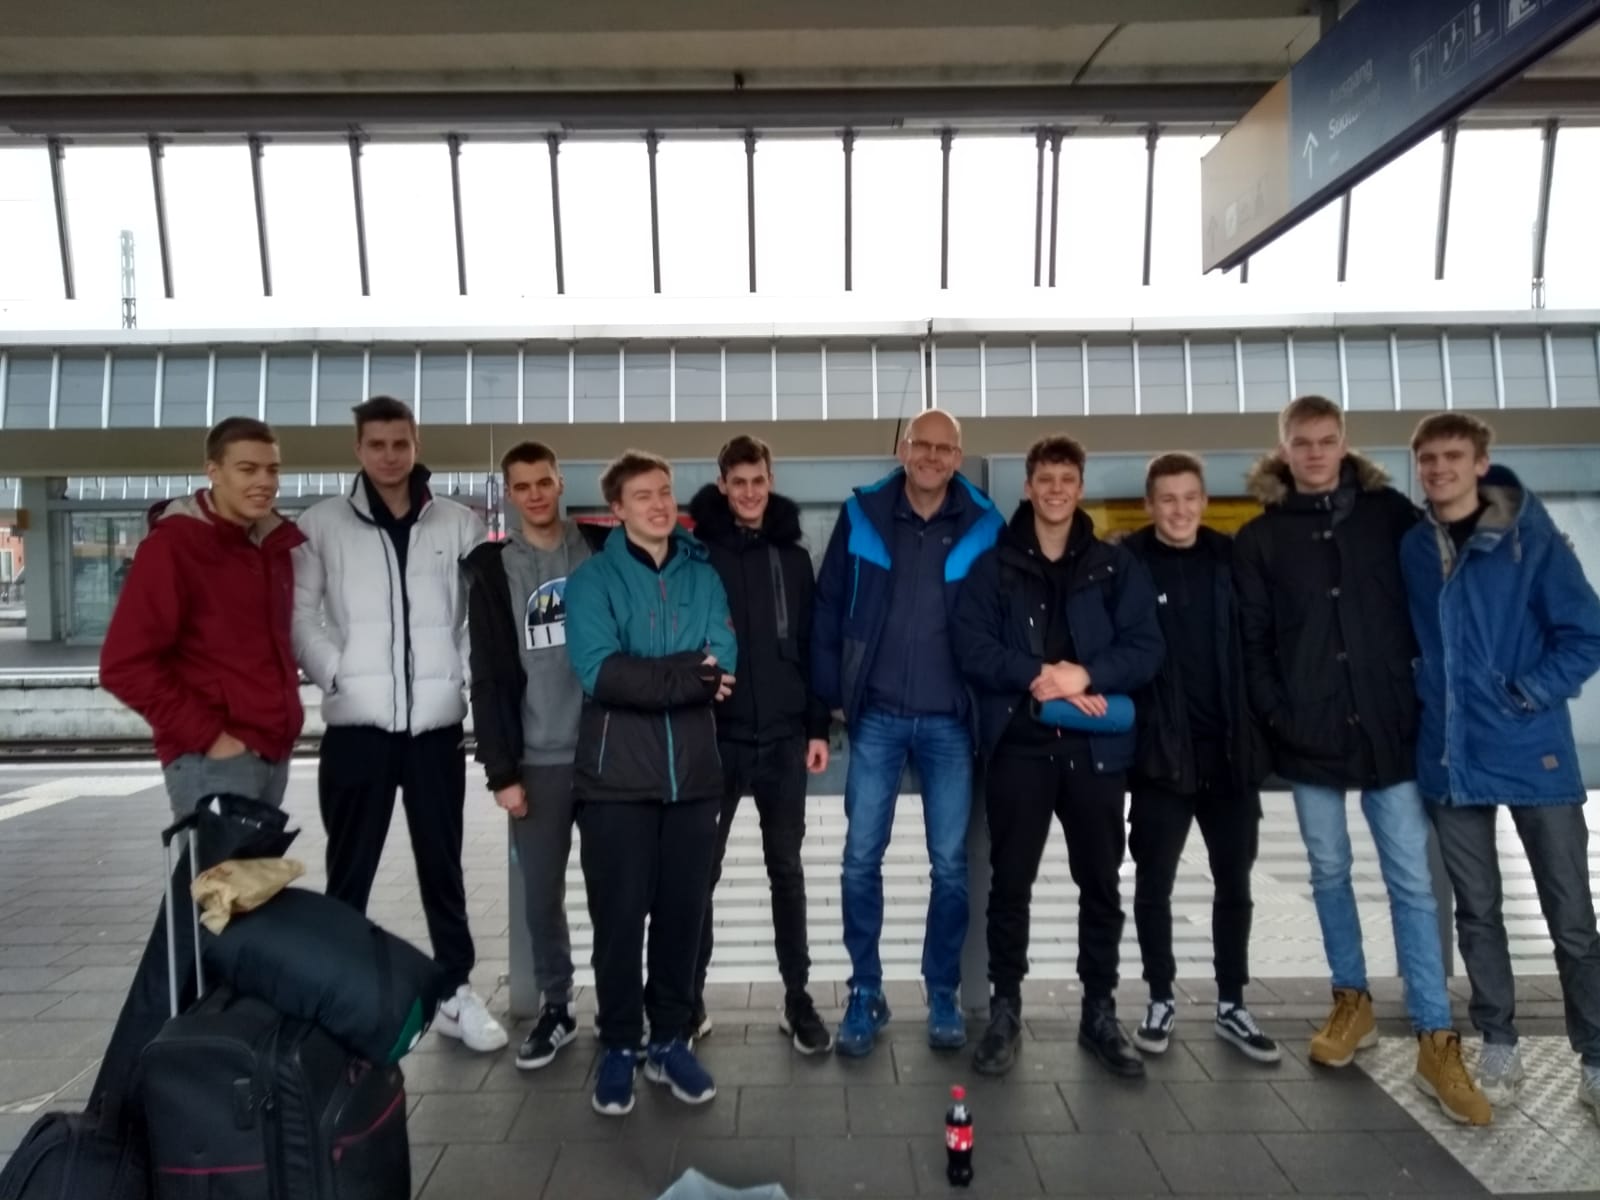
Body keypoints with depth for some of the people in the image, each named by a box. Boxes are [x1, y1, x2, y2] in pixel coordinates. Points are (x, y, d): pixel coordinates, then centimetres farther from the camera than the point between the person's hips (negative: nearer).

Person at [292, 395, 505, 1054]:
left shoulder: (459, 524, 6)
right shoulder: (321, 524, 4)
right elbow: (300, 613, 0)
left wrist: (464, 678, -4)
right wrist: (336, 676, -10)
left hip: (437, 723, 1)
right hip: (356, 725, -1)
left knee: (442, 865, 12)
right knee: (349, 872, 9)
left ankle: (456, 992, 25)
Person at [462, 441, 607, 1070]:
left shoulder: (603, 551, 4)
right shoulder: (492, 570, 4)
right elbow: (488, 677, 1)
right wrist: (501, 770, -4)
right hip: (538, 760, 1)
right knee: (542, 894, 7)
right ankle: (555, 1007, 25)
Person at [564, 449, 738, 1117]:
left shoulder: (704, 577, 8)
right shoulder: (593, 579, -1)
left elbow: (723, 664, -6)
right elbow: (597, 672, -16)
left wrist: (641, 676, -17)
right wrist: (690, 675, -15)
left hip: (692, 773, 3)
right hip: (617, 776, -3)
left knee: (684, 912, 10)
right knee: (618, 915, 6)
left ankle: (671, 1042, 27)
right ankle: (618, 1047, 23)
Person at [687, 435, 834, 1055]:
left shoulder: (793, 557, 8)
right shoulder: (697, 553, -1)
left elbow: (812, 646, 8)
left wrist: (818, 725, 3)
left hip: (784, 738, 2)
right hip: (716, 738, -2)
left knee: (787, 871, 10)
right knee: (701, 871, 7)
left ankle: (798, 999, 21)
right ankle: (690, 999, 22)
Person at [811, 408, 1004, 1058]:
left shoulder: (984, 525, -1)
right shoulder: (861, 516, 0)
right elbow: (828, 610, 3)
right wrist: (832, 695, 0)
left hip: (951, 722, 0)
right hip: (877, 718, 0)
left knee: (951, 864, 7)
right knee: (860, 860, 4)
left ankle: (943, 995, 25)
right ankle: (865, 993, 20)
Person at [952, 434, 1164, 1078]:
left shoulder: (1116, 566, 8)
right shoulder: (993, 566, 5)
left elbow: (1146, 649, -1)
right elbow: (972, 649, -6)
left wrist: (1086, 675, -17)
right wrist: (1038, 676, -17)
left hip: (1095, 745, 2)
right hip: (1018, 744, -1)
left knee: (1100, 883, 10)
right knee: (1010, 882, 4)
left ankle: (1100, 1014, 25)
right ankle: (1005, 1012, 19)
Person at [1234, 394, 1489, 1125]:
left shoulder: (1391, 514, 4)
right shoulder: (1260, 537, 4)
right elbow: (1252, 639, 2)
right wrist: (1276, 716, -5)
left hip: (1388, 725, 0)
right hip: (1309, 734, 1)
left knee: (1411, 880, 0)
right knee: (1329, 872, 11)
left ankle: (1436, 1042, 7)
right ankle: (1352, 1003, 28)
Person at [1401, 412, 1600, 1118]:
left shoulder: (1531, 538, -5)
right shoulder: (1410, 549, 5)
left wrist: (1528, 694, -15)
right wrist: (1421, 694, 4)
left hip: (1534, 752, -3)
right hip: (1450, 758, 3)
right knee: (1476, 912, 12)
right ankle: (1498, 1048, 26)